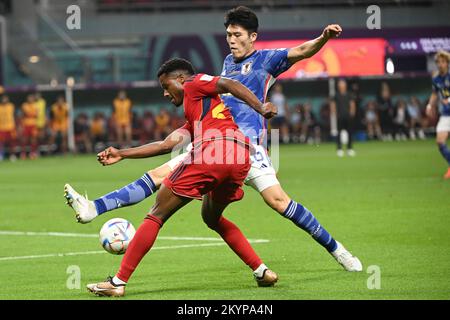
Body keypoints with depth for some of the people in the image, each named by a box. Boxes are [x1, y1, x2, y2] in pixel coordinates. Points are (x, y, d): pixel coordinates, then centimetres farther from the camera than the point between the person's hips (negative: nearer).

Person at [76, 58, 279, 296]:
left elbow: (228, 84, -1)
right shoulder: (194, 120, 38)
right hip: (239, 161, 8)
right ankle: (262, 271, 20)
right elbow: (165, 145, 37)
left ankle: (118, 282, 1)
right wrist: (122, 154, 37)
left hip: (210, 154, -8)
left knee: (156, 216, 2)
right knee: (212, 218, 32)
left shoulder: (194, 84, 16)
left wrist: (261, 108, -15)